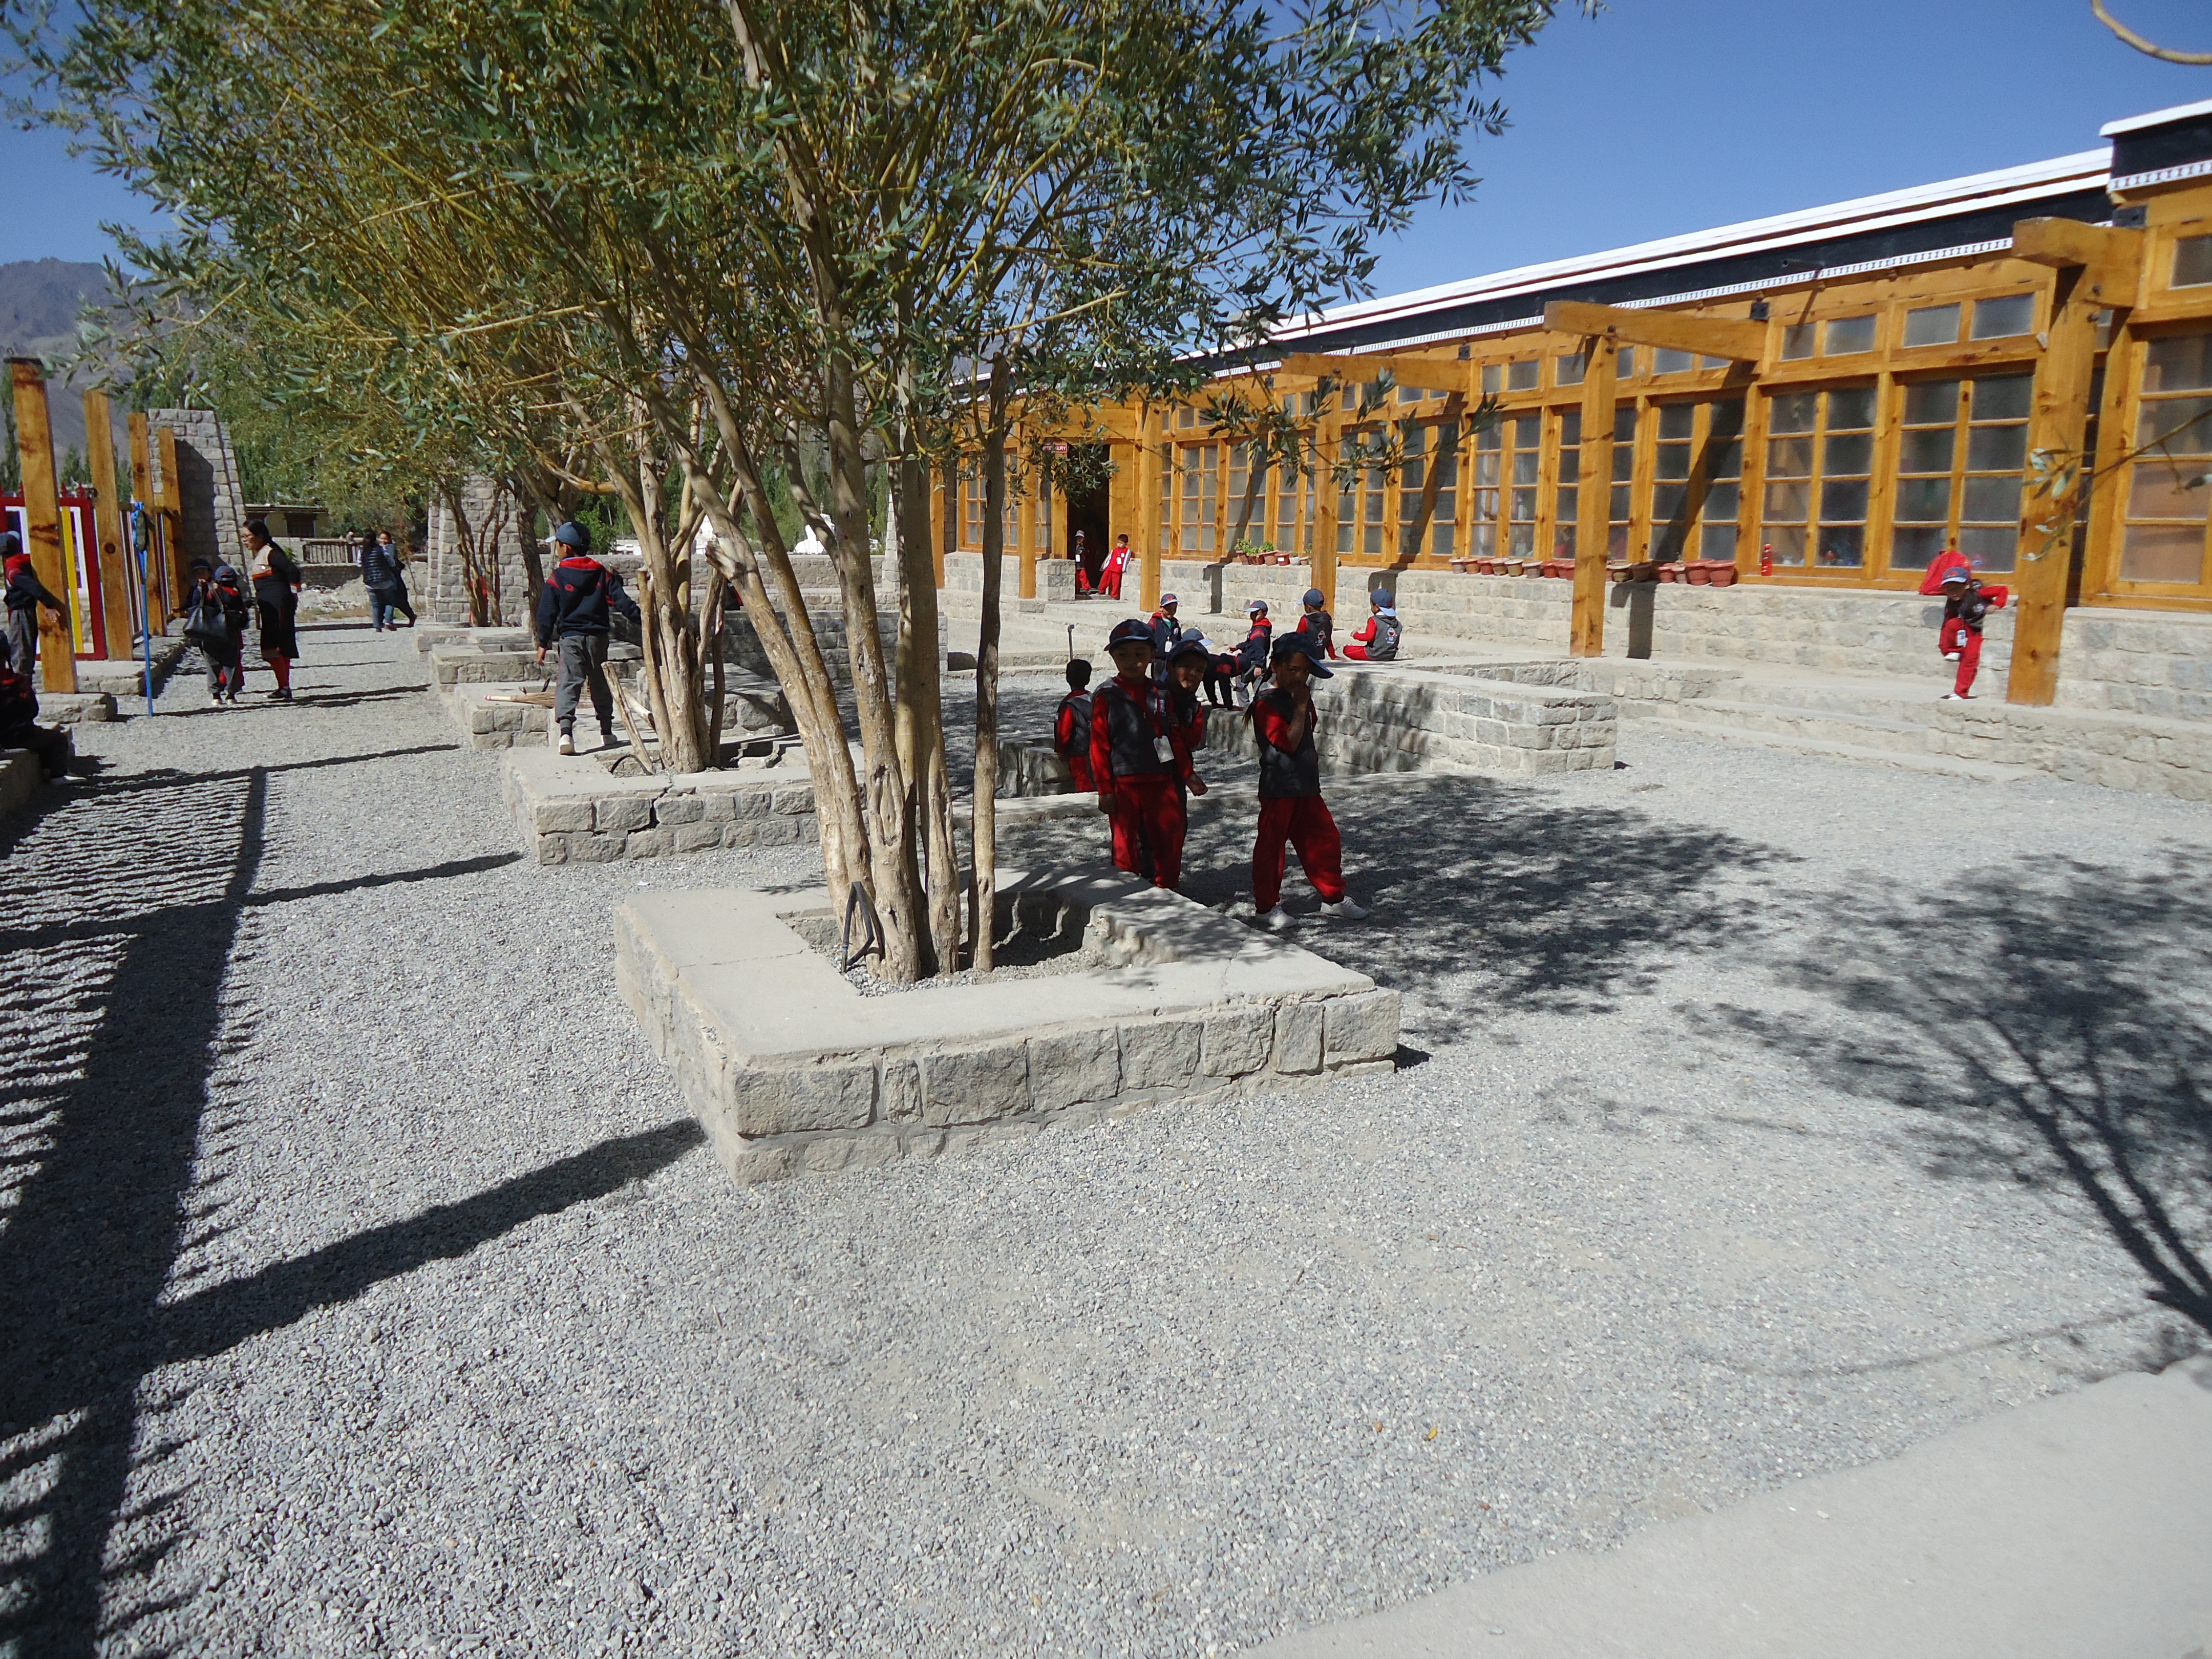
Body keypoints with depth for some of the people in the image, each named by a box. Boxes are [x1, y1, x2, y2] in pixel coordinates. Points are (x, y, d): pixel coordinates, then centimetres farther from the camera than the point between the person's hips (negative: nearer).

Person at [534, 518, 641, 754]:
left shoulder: (557, 578, -4)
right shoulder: (603, 574, 4)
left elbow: (547, 613, -3)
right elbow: (621, 600, -1)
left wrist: (543, 643, 2)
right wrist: (640, 617, 5)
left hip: (571, 639, -3)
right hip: (598, 637, 3)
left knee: (568, 684, -6)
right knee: (601, 684, 14)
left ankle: (566, 731, -23)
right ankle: (606, 732, 20)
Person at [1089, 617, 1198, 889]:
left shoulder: (1160, 695, 10)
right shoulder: (1106, 697, -3)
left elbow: (1174, 739, 16)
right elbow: (1099, 745, -4)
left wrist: (1188, 774, 9)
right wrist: (1105, 790, -7)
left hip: (1161, 782, 4)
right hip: (1124, 785, -4)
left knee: (1170, 841, 6)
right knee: (1126, 846, 3)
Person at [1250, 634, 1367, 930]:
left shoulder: (1303, 698, 12)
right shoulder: (1267, 704, -15)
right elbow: (1289, 742, -24)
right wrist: (1300, 707, -22)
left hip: (1307, 786, 8)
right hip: (1279, 789, -8)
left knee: (1326, 839, 11)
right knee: (1271, 845, 2)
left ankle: (1333, 897, 24)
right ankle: (1267, 905, 14)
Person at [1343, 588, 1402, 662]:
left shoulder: (1374, 620, -13)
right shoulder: (1396, 623, 7)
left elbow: (1369, 637, -24)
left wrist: (1356, 635, -7)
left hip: (1375, 655, -8)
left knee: (1347, 649, 0)